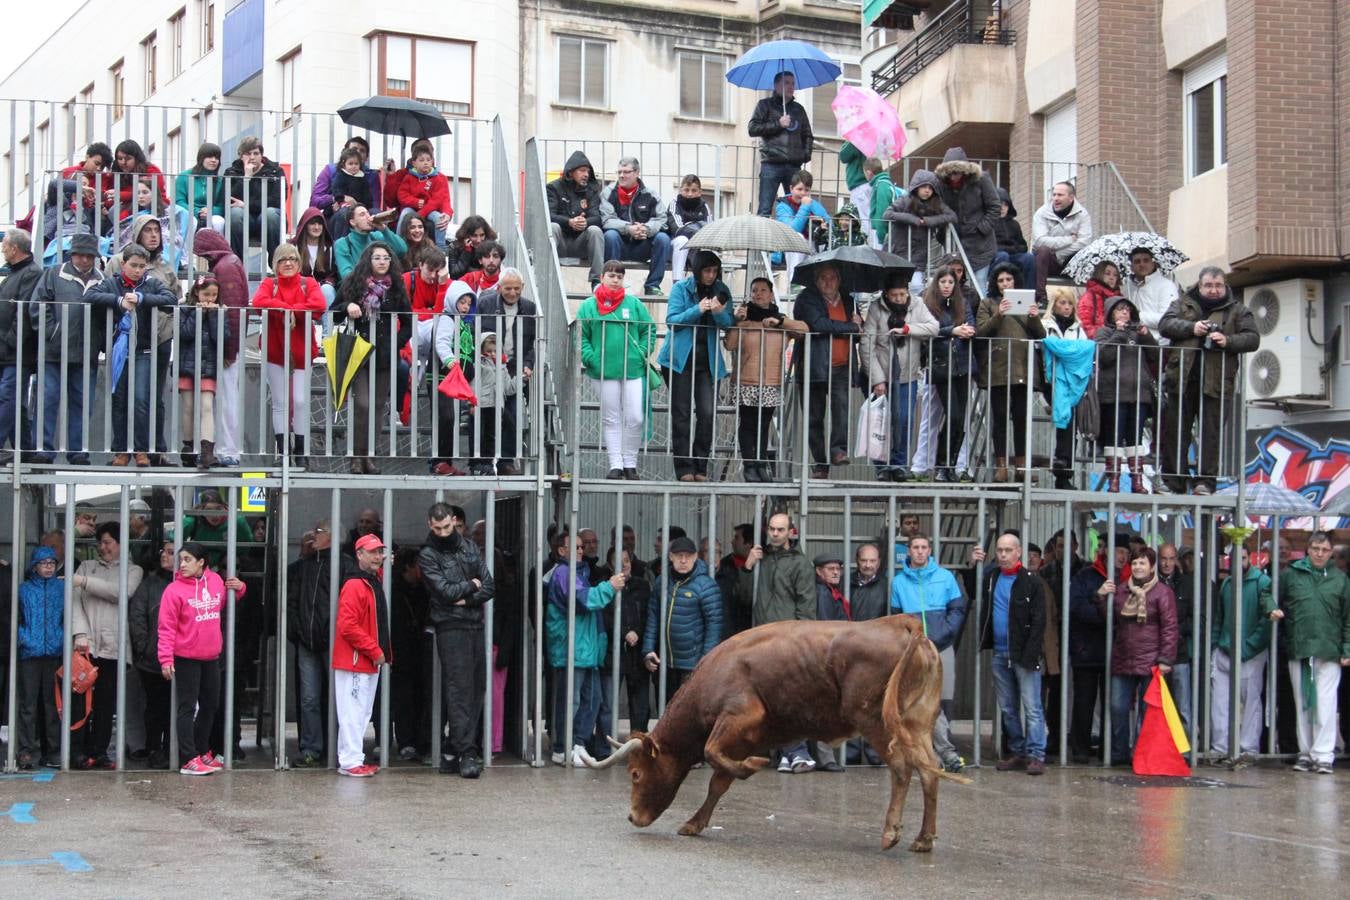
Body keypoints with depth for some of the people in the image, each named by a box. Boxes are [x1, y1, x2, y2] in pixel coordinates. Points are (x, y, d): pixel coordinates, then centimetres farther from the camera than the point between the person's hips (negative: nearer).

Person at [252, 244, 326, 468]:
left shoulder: (308, 284, 4)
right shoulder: (269, 284, 4)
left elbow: (319, 305, -17)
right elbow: (259, 301, -18)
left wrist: (288, 310, -15)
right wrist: (287, 308, -19)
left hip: (301, 351, 0)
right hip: (275, 351, 1)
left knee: (300, 402, -5)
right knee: (280, 403, 4)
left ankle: (300, 453, 4)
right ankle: (282, 452, 8)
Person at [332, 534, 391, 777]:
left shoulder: (375, 582, 14)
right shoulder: (354, 585, -15)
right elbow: (347, 626, -21)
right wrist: (374, 651, -17)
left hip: (370, 662, 10)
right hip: (354, 661, -10)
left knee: (362, 713, 13)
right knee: (353, 712, -7)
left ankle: (355, 759, 20)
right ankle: (350, 762, -5)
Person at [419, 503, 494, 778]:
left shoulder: (468, 547, 14)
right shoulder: (427, 555, -2)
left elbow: (489, 587, 8)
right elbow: (446, 591, -13)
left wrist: (466, 599, -8)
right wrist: (471, 585, 2)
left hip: (475, 626, 6)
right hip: (451, 628, -6)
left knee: (476, 688, 3)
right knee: (459, 690, -9)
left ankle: (452, 751, 9)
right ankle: (466, 753, -9)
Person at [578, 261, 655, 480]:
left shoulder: (634, 304, 5)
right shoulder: (589, 306, 1)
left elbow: (649, 330, 8)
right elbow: (580, 336, 1)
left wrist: (642, 354, -3)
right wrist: (590, 358, -10)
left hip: (633, 370, 1)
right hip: (603, 372, -1)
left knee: (635, 419, -1)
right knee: (611, 419, 6)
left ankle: (630, 463, 12)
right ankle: (615, 464, 10)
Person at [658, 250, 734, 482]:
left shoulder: (722, 291, 7)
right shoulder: (681, 288, 0)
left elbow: (729, 324, 2)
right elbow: (671, 320, -6)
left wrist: (719, 312, -20)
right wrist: (697, 310, -20)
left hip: (708, 360, 2)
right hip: (681, 358, -2)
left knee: (708, 413, -7)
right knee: (681, 414, 0)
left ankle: (700, 467, 4)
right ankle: (684, 468, 4)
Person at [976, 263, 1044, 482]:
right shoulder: (987, 304, 8)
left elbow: (1040, 336, 13)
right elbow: (980, 331, -5)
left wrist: (1035, 318, -7)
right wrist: (998, 315, -19)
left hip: (1022, 368, 3)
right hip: (997, 369, -2)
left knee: (1021, 417, 2)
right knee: (1000, 417, -1)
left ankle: (1021, 464, 8)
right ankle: (1001, 465, 2)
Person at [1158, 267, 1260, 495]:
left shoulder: (1238, 311, 11)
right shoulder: (1183, 304, 15)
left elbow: (1252, 339, 3)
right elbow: (1165, 325, 3)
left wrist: (1228, 341, -15)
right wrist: (1191, 328, -13)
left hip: (1216, 382, -2)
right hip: (1182, 379, 2)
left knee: (1211, 433, -4)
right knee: (1175, 431, 3)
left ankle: (1205, 481, 0)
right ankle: (1172, 482, 9)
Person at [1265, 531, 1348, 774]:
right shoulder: (1291, 574, 8)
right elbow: (1269, 594, 17)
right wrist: (1271, 608, -6)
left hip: (1329, 653, -2)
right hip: (1298, 652, 2)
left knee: (1325, 704, -9)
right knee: (1302, 704, 8)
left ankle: (1323, 754, -6)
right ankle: (1306, 753, 16)